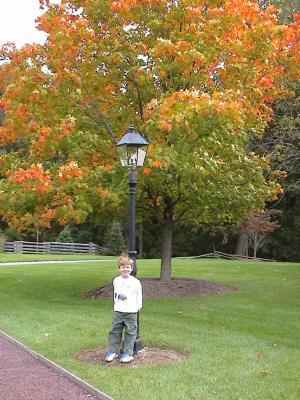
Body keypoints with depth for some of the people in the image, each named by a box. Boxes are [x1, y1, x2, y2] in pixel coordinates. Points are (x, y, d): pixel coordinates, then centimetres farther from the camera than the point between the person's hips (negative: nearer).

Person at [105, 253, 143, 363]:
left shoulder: (136, 282, -5)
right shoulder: (116, 280, 6)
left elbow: (139, 295, 2)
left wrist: (138, 307, 1)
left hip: (131, 312, -3)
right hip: (118, 311, 3)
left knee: (130, 333, 1)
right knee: (115, 331, 7)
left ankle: (127, 353, 10)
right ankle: (113, 351, 17)